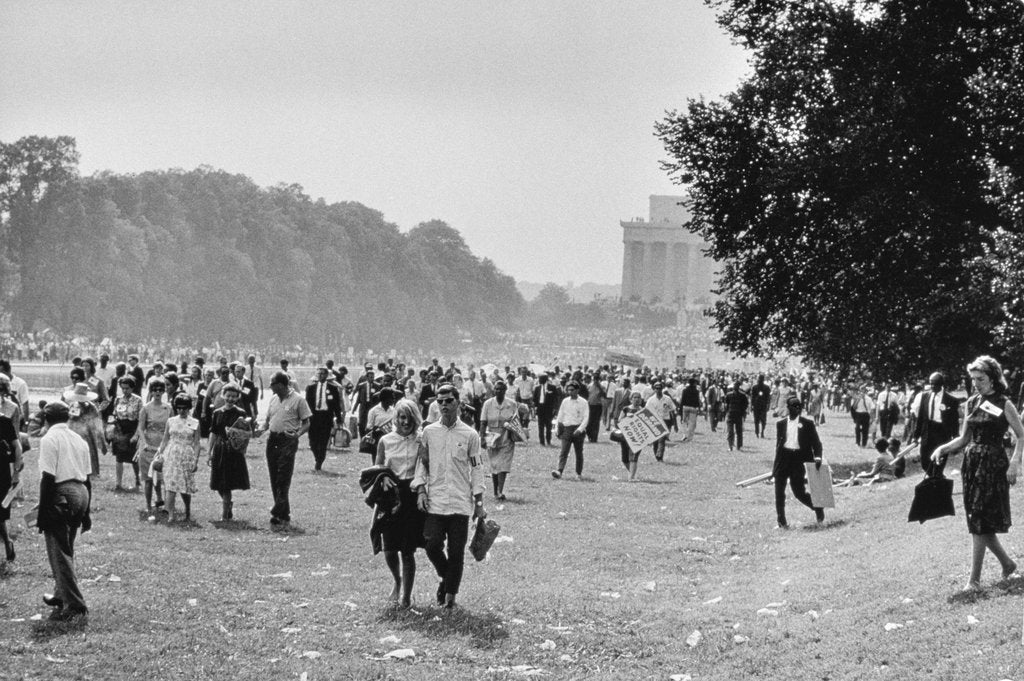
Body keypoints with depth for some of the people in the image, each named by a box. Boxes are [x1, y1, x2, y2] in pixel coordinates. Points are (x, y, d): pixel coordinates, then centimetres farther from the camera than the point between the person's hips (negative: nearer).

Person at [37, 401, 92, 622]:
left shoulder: (49, 439, -9)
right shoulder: (78, 439, 13)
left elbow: (47, 478, -14)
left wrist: (42, 513, -12)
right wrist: (86, 512, 22)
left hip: (60, 494, -7)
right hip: (80, 494, 7)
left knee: (60, 553, -3)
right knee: (66, 550, 23)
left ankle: (76, 608, -7)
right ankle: (61, 596, 36)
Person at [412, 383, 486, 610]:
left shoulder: (470, 435, 3)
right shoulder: (429, 432, 6)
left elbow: (476, 470, 5)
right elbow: (422, 463, 10)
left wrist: (479, 503, 3)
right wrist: (420, 490, -3)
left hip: (461, 503, -1)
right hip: (435, 502, 1)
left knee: (456, 552, -1)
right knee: (432, 545, -8)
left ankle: (450, 595, 9)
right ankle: (445, 577, 20)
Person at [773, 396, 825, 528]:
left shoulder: (807, 424, 3)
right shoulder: (781, 424, 10)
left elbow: (816, 442, 4)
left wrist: (817, 457, -12)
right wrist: (776, 465, 14)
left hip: (798, 459, -3)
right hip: (783, 457, 3)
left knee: (799, 492, -5)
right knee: (779, 492, -2)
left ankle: (818, 508, 21)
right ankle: (781, 521, 7)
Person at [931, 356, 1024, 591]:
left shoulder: (1004, 404, -6)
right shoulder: (972, 403, 11)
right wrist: (942, 449, 0)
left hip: (993, 463, -6)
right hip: (971, 462, 6)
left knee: (980, 521, -8)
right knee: (978, 521, 9)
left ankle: (974, 579, -6)